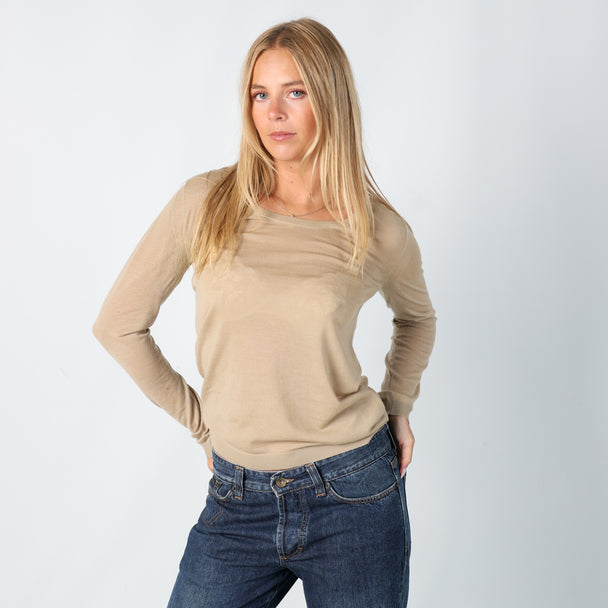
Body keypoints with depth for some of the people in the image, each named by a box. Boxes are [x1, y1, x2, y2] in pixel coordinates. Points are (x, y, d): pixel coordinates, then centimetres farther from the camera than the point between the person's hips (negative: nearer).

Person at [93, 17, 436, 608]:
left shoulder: (380, 231, -4)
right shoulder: (206, 203, -5)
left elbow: (416, 315, 18)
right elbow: (119, 324, 3)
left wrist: (398, 403, 7)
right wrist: (201, 420, 4)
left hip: (353, 493, 0)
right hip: (239, 501, 1)